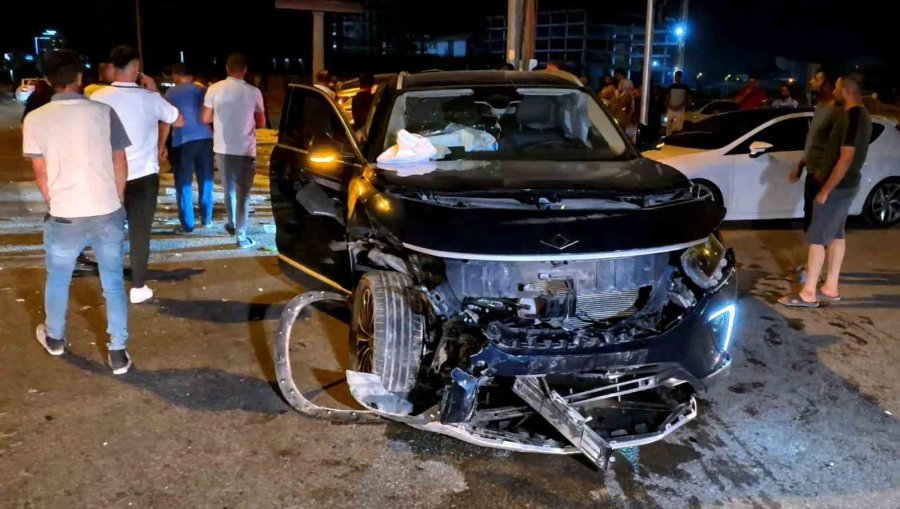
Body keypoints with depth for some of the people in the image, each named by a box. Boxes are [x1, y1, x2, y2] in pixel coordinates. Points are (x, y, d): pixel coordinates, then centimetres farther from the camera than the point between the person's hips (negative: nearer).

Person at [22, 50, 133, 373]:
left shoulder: (35, 119, -6)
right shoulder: (104, 112, -5)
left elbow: (41, 173, 2)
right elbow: (120, 165, 2)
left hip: (65, 217, 0)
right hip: (109, 214, 1)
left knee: (57, 280, 23)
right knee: (113, 283, 13)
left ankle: (54, 338, 44)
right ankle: (118, 353, 17)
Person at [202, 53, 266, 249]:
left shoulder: (214, 89, -5)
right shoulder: (254, 92, -8)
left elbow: (206, 118, 2)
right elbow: (261, 123, 1)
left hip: (222, 148, 3)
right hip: (245, 149, -2)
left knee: (229, 189, 21)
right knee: (243, 192, 2)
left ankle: (232, 224, 36)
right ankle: (241, 236, -1)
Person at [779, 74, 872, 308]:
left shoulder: (852, 117, -21)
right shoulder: (860, 115, 11)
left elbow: (846, 159, -25)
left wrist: (825, 190, -22)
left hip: (838, 186, -10)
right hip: (847, 185, 10)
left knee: (817, 237, -6)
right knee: (836, 235, 14)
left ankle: (808, 293, -2)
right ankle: (830, 287, 22)